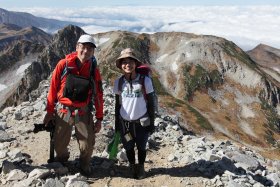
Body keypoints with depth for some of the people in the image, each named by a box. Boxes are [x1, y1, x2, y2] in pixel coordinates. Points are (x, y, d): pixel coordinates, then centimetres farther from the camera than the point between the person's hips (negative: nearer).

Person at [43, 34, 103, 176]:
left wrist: (99, 118, 1)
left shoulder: (94, 70, -3)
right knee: (59, 144, 9)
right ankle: (61, 159, 45)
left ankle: (84, 164, 32)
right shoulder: (63, 64, -8)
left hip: (83, 112, 1)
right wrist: (50, 111, 2)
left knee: (87, 145, -1)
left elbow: (98, 95, 1)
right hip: (63, 111, 0)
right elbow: (53, 88, -2)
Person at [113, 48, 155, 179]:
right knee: (128, 147, 16)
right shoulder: (118, 82, -5)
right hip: (125, 122, 2)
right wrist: (117, 122, 9)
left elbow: (150, 103, -5)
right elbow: (117, 104, 6)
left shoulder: (145, 80, -13)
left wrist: (152, 122, -3)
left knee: (141, 147, 16)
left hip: (141, 122, -2)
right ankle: (132, 167, 43)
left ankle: (141, 167, 42)